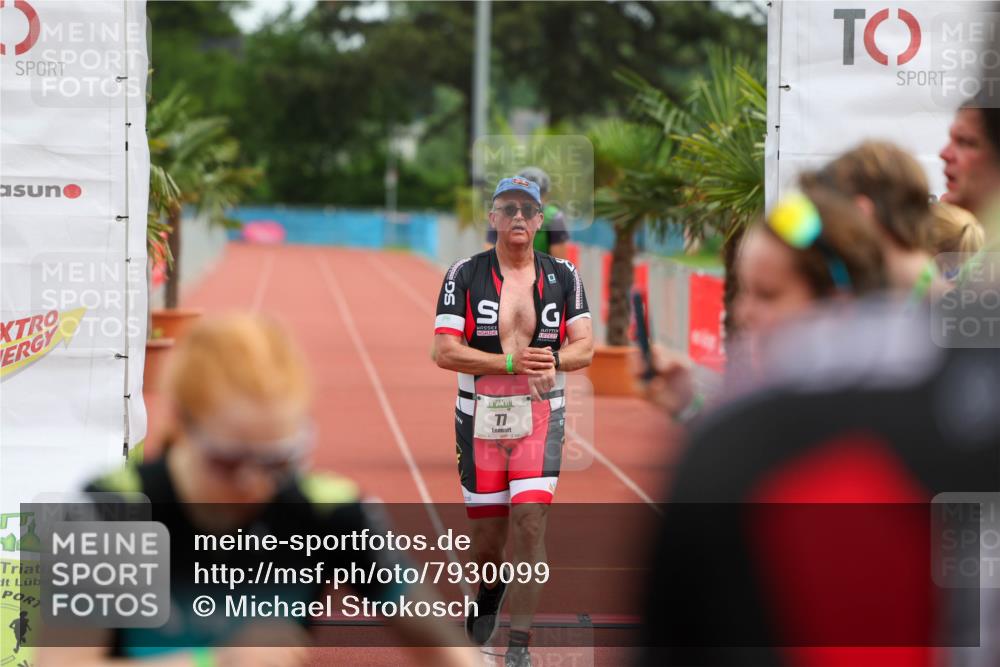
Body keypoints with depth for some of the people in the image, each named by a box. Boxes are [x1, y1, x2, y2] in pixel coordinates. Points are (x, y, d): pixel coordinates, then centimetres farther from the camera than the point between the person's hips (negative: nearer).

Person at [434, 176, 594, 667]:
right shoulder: (464, 275, -1)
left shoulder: (562, 276, 6)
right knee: (488, 529, 8)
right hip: (480, 417, 0)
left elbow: (584, 348, 4)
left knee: (530, 522, -12)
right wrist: (512, 361, -18)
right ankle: (490, 590, 43)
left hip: (541, 414, 0)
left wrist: (551, 359, -18)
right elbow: (445, 352, -8)